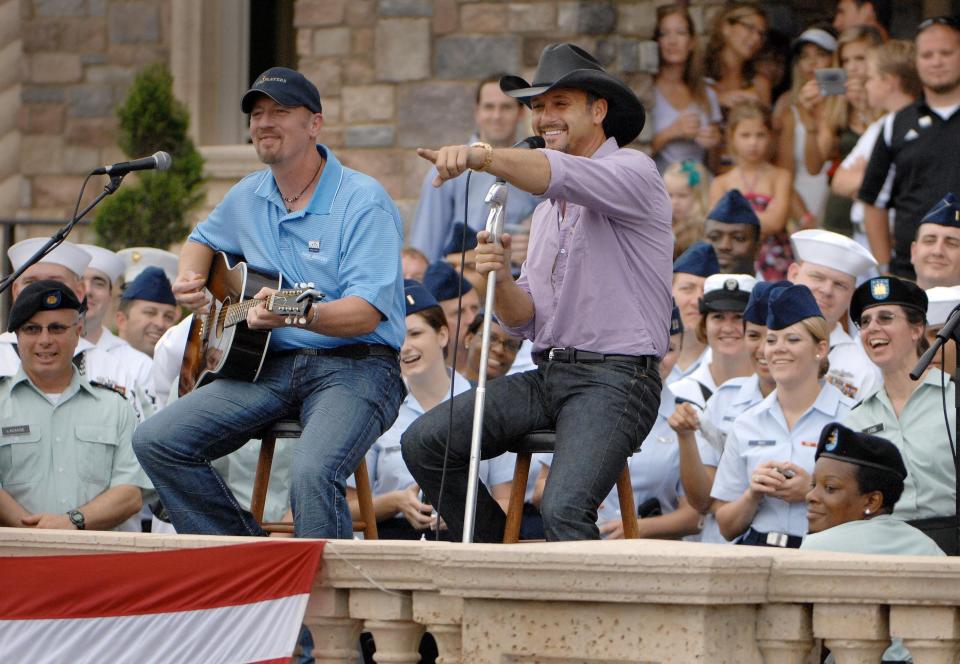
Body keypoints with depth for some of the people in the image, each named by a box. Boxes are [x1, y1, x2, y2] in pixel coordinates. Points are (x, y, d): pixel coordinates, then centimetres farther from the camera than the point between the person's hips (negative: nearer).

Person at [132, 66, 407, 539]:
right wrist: (189, 281, 12)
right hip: (272, 366, 7)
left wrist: (300, 315, -38)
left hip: (354, 365, -7)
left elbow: (366, 313, -19)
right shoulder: (248, 197, 13)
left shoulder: (363, 201, -10)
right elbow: (203, 239, 35)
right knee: (156, 441, -9)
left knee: (312, 472, -36)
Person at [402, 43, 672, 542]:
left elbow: (564, 176, -26)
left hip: (615, 378, -8)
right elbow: (526, 320, 18)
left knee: (563, 509, -30)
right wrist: (501, 280, -5)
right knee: (424, 442, -8)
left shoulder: (633, 172, -2)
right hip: (547, 374, 8)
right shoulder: (546, 211, 22)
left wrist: (481, 156, -41)